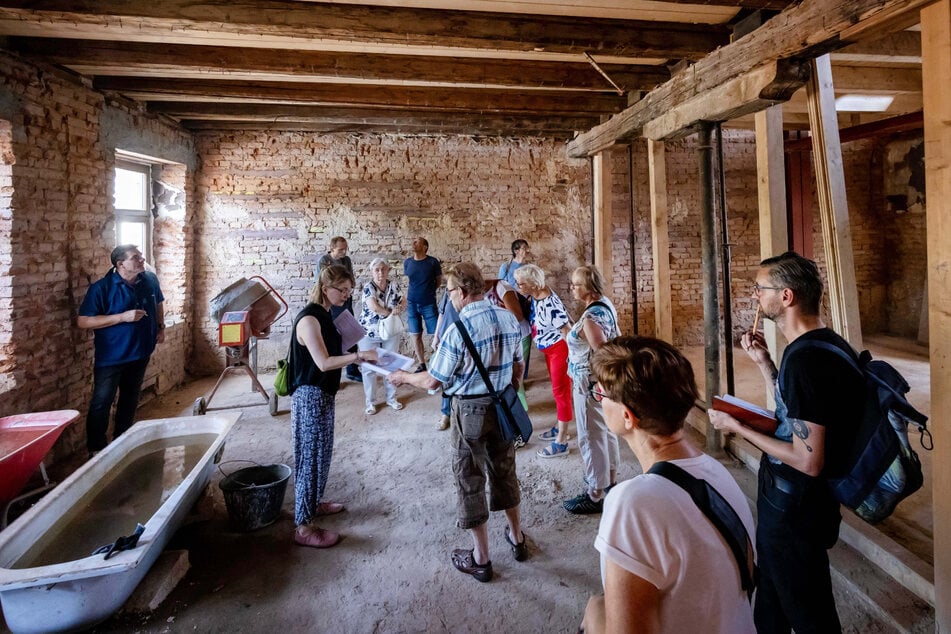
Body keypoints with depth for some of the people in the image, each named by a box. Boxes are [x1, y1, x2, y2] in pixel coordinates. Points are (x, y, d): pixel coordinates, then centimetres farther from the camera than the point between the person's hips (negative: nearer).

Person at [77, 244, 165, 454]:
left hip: (141, 352, 5)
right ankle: (95, 449, 15)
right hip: (111, 356, -5)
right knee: (101, 402, 0)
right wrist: (123, 317, -27)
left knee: (130, 398, 18)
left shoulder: (150, 279, -3)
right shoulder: (101, 287, -18)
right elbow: (83, 321, -20)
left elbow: (158, 303, 18)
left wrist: (161, 327, 6)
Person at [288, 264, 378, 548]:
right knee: (311, 457, -2)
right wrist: (359, 355, -28)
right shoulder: (309, 318, -20)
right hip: (310, 397, -10)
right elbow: (323, 362, -26)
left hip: (323, 394, 10)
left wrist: (355, 355, 5)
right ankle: (303, 526, 8)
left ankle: (313, 503, 38)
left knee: (321, 454, 20)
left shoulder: (324, 314, 9)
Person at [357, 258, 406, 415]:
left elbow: (402, 302, 9)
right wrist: (391, 311, -16)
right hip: (369, 333, -4)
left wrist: (399, 307, -13)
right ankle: (370, 402, 17)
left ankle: (392, 398, 26)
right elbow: (374, 307, -28)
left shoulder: (393, 286, -1)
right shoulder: (368, 287, -15)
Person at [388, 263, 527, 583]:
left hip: (470, 410, -6)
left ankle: (481, 559, 23)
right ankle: (516, 538, 39)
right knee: (504, 470, 22)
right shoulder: (509, 318, -3)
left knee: (470, 479, 10)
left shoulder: (458, 330, -22)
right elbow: (518, 367, 7)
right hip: (502, 406, 6)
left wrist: (403, 376, 2)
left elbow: (433, 381, -15)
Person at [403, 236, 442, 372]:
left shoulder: (433, 262, -7)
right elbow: (407, 283, 14)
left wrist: (428, 290, 4)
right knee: (415, 335, 7)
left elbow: (439, 281, 5)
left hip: (429, 304, -3)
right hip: (412, 304, 3)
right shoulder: (407, 262, 4)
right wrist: (406, 302, 11)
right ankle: (421, 365, 19)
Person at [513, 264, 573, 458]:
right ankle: (560, 427, 37)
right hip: (549, 349, 9)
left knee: (561, 391, -2)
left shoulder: (550, 303, -30)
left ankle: (561, 442, 7)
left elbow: (567, 330, -26)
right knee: (557, 389, 20)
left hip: (560, 349, -9)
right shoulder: (534, 296, -3)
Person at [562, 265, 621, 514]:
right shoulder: (607, 304, 3)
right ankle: (610, 479, 40)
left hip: (591, 384, -10)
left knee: (591, 437, 2)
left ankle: (595, 496, 14)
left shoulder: (590, 317, -26)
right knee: (607, 429, 22)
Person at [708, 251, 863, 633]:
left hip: (793, 510, -9)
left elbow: (808, 460, -29)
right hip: (793, 501, 10)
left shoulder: (805, 358, -28)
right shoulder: (824, 344, 3)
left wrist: (737, 427, -19)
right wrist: (763, 362, 5)